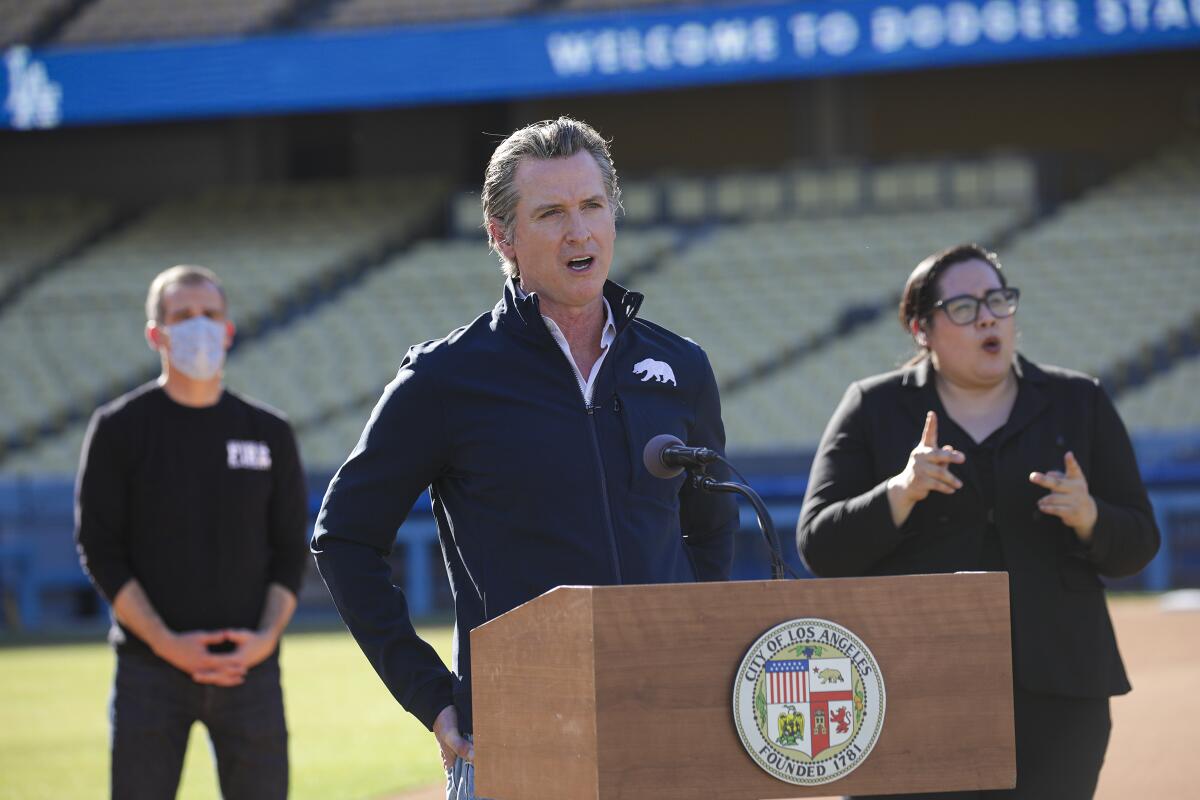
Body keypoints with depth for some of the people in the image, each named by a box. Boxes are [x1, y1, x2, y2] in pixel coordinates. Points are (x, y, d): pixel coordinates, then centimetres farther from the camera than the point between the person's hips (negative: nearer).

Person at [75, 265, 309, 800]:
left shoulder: (269, 433, 10)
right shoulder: (120, 429, 2)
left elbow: (291, 549, 11)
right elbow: (99, 550, -2)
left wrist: (267, 636, -7)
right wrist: (166, 643, -12)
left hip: (250, 669, 2)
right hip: (150, 670, -2)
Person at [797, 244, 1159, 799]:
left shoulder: (1079, 403, 11)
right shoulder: (872, 409, 6)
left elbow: (1136, 545, 9)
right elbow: (819, 548, -1)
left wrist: (1087, 516, -13)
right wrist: (901, 494, -18)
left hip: (1053, 691, 2)